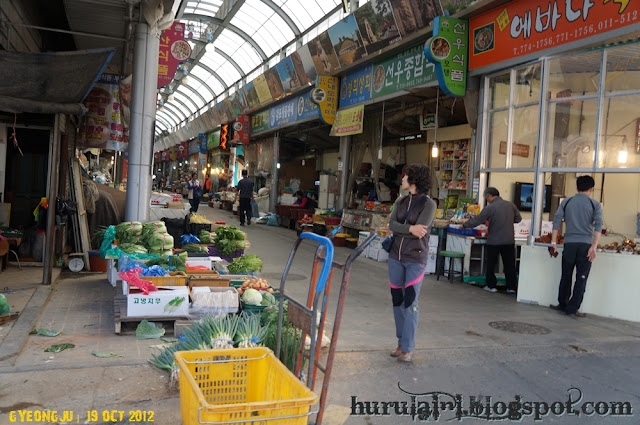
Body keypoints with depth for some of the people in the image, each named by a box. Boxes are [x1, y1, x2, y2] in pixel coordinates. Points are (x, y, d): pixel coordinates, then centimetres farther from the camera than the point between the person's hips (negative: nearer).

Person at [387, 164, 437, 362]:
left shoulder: (428, 204, -7)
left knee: (410, 302, -5)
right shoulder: (400, 202, 10)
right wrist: (410, 229, -18)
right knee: (397, 301, 10)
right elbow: (391, 224, -4)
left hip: (415, 259, -6)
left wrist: (399, 228, -10)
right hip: (396, 256, 6)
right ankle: (401, 342, 23)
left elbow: (421, 230, -18)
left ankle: (408, 348, 4)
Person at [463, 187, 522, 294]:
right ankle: (511, 287, 13)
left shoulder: (489, 208, -12)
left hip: (494, 241, -4)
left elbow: (477, 220, -8)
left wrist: (464, 225, 5)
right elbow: (518, 219, 11)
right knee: (509, 264, 10)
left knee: (491, 264, 10)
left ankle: (491, 285, 14)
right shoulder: (511, 205, 2)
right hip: (509, 240, 4)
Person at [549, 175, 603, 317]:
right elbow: (598, 225, -11)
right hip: (586, 245, -2)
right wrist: (594, 247, -14)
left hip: (569, 244, 2)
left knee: (566, 276, 14)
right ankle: (572, 308, 3)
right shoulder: (595, 205, 0)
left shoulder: (566, 202, 6)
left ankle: (562, 304, 22)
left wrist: (554, 242, 2)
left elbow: (556, 221, 0)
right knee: (581, 278, 5)